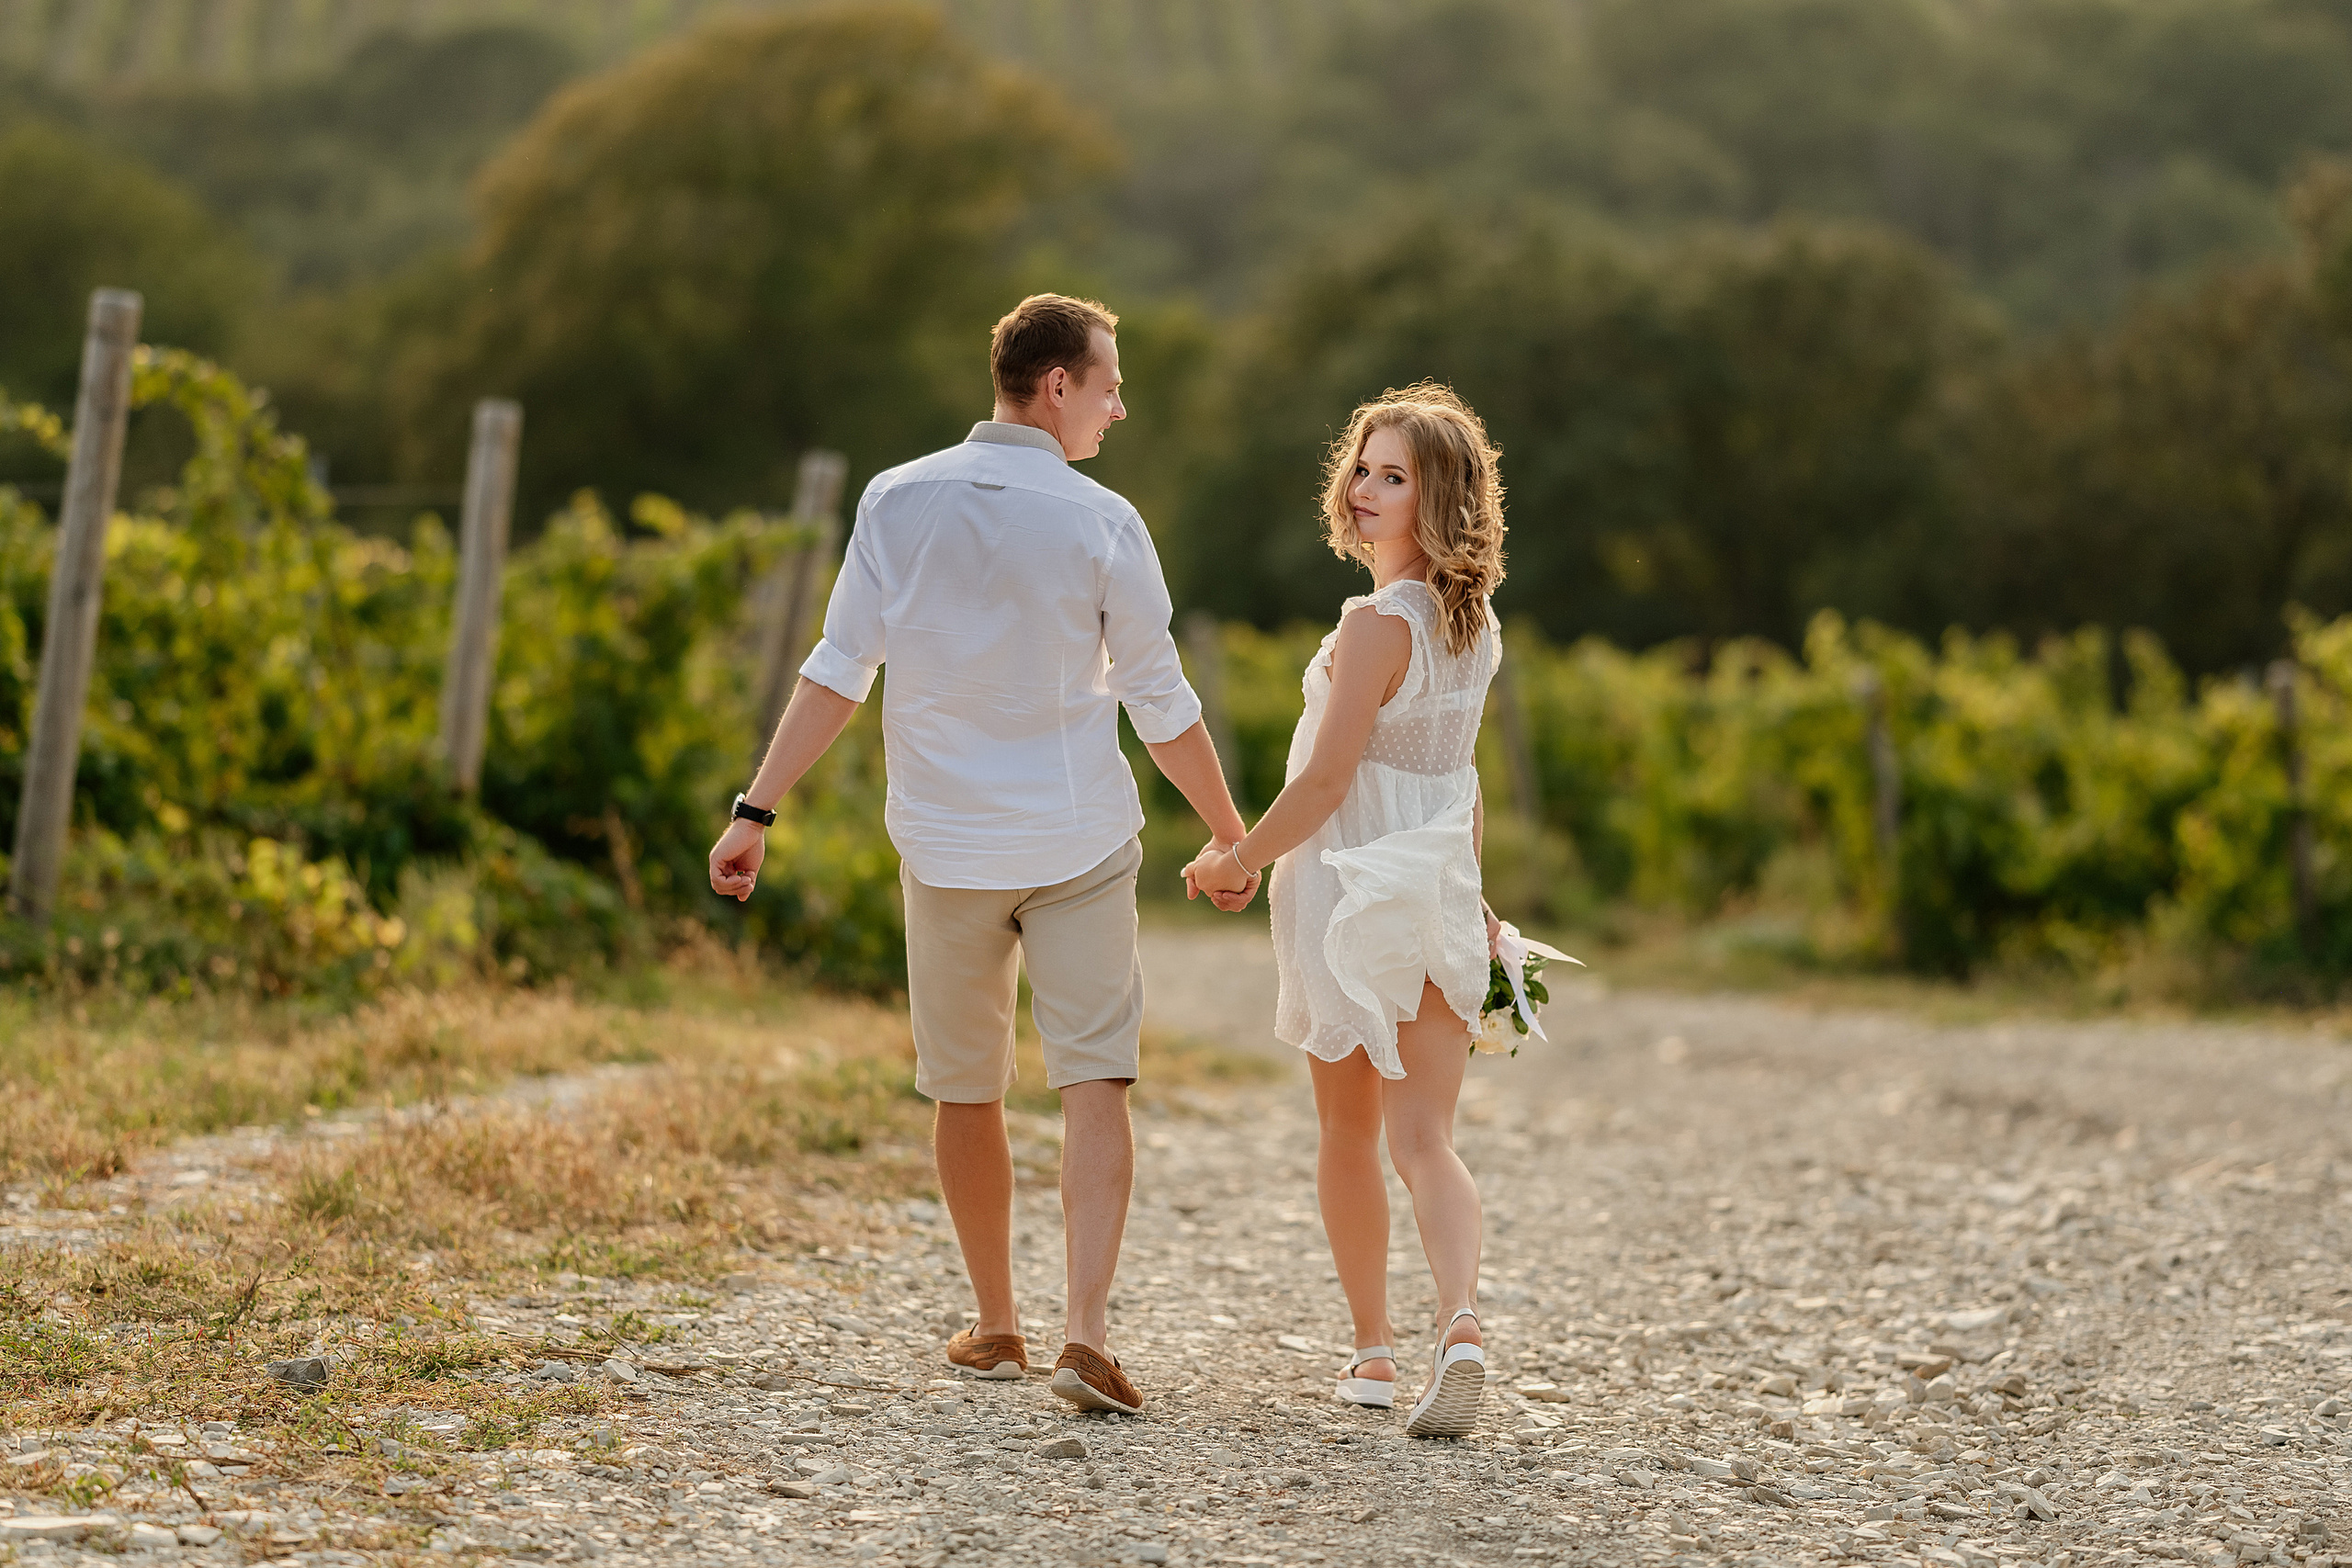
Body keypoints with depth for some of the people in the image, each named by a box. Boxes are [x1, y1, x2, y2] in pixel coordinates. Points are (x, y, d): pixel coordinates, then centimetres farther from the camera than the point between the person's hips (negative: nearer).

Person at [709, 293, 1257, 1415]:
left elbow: (837, 674, -6)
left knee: (966, 1092, 14)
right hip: (1080, 846, -2)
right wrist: (1231, 838, 10)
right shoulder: (1101, 525, -7)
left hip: (947, 848, 2)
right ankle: (1085, 1331, -17)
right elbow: (1163, 707, -2)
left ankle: (996, 1325, 24)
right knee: (1094, 1084, -3)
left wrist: (757, 811, -3)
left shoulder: (898, 502, -2)